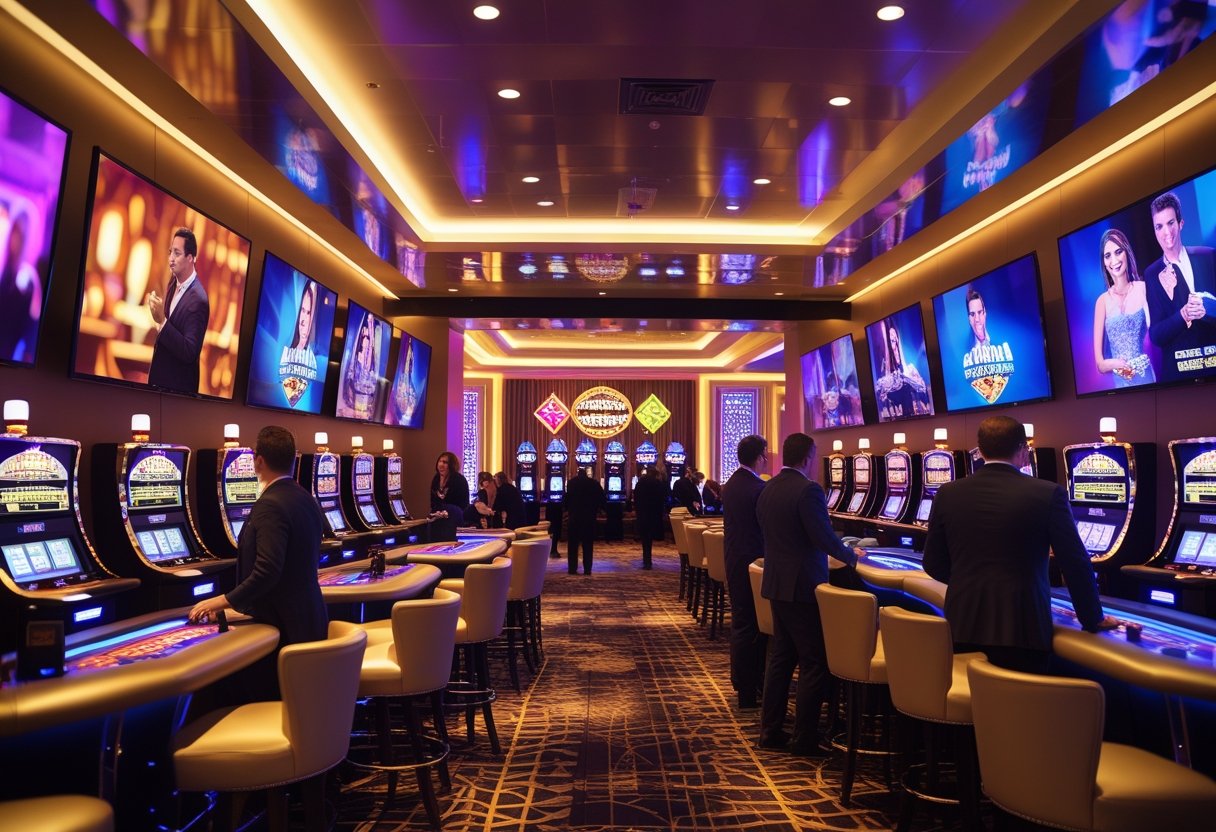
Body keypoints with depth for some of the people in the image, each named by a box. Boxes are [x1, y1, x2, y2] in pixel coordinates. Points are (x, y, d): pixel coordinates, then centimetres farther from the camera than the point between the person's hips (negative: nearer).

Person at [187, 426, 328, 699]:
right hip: (307, 618, 9)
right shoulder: (305, 500, 8)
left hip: (282, 625, -9)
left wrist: (223, 601, -15)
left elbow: (266, 571, -28)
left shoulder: (270, 505, -20)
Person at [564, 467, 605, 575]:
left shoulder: (572, 483, 2)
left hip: (575, 516, 0)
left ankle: (572, 569, 1)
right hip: (589, 517, 1)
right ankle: (587, 569, 1)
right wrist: (596, 510, 14)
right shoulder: (594, 483, 3)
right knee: (588, 544, 4)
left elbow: (566, 499, 2)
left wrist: (568, 509, 16)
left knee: (573, 544, 5)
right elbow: (602, 499, 1)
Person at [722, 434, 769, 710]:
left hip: (734, 561, 9)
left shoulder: (730, 485, 7)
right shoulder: (759, 489, -19)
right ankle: (750, 689, 8)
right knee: (755, 625, 1)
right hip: (754, 563, -8)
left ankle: (741, 679, 31)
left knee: (740, 620, 18)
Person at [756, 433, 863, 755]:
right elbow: (825, 539, -20)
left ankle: (771, 730, 21)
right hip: (804, 587, -8)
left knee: (780, 658, 15)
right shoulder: (808, 490, -17)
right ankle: (804, 740, 8)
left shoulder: (768, 489, 9)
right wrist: (851, 555, 0)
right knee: (814, 664, 2)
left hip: (776, 584, 8)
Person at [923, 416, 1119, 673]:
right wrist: (1093, 618, 10)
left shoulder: (948, 494, 0)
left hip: (963, 626, 3)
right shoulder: (1048, 494, -7)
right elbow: (1076, 564, -5)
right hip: (1021, 628, -2)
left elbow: (934, 564, 6)